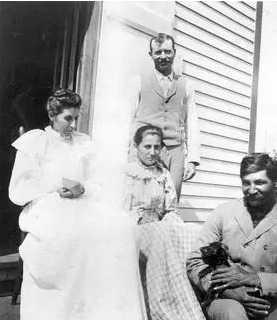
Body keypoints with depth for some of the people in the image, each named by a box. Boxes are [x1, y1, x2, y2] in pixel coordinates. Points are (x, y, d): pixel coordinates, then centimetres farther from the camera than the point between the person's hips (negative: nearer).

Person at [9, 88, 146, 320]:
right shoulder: (34, 141, 11)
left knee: (121, 225, -29)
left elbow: (100, 189, 13)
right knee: (69, 231, -39)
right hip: (46, 207, -3)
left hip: (83, 206, 4)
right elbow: (18, 191, 0)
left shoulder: (85, 145, 21)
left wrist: (82, 188, -11)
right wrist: (58, 184, -11)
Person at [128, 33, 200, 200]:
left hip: (175, 151, 2)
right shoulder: (139, 82, 11)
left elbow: (192, 124, 13)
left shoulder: (185, 86, 16)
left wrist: (192, 159, 3)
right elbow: (128, 119, 6)